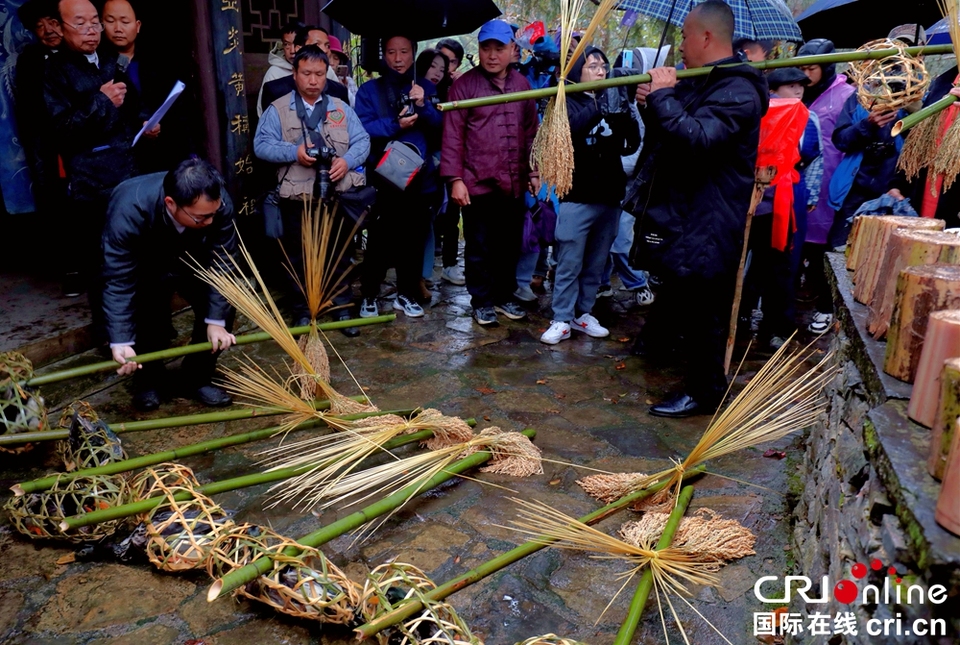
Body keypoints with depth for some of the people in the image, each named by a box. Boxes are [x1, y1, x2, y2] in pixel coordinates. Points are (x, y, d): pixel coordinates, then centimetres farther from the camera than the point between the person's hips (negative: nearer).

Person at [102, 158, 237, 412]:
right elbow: (118, 282, -36)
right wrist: (121, 342, -40)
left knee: (222, 305, -14)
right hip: (143, 268, -2)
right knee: (149, 322, -19)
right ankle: (148, 379, 12)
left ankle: (197, 378, 7)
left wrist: (216, 321, -28)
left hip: (193, 262, 3)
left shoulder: (218, 203, -34)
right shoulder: (128, 211, -40)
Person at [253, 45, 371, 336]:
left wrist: (347, 160, -16)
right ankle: (302, 312, 22)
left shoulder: (341, 109, 10)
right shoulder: (278, 109, 2)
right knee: (299, 259, 8)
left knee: (340, 256, 12)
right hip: (297, 199, -2)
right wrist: (294, 151, -21)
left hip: (338, 196, 2)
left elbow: (362, 141, 3)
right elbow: (261, 145, -5)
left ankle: (343, 309, 25)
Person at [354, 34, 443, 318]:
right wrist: (395, 124, -20)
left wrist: (424, 106, -15)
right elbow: (362, 129, -9)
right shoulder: (370, 90, 3)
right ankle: (369, 295, 16)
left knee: (414, 240, 10)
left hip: (421, 179, 3)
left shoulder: (426, 88, 10)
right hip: (383, 178, -2)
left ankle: (407, 294, 25)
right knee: (379, 241, 1)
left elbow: (441, 127, 0)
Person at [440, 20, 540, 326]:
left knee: (510, 245, 13)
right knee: (479, 248, 6)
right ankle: (482, 301, 20)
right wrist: (455, 178, -13)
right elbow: (453, 135, -9)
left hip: (514, 183, 5)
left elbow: (531, 131, 15)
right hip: (478, 183, -4)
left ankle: (504, 296, 29)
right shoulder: (465, 84, -5)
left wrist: (534, 171, 11)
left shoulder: (521, 84, 10)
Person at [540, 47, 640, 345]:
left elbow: (632, 143, 3)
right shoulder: (568, 102, 0)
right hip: (577, 196, -5)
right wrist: (599, 109, -32)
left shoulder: (612, 100, 11)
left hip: (609, 195, 5)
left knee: (595, 265, 11)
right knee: (569, 265, -3)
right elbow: (568, 129, -21)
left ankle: (583, 314, 22)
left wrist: (623, 113, -15)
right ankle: (561, 320, 5)